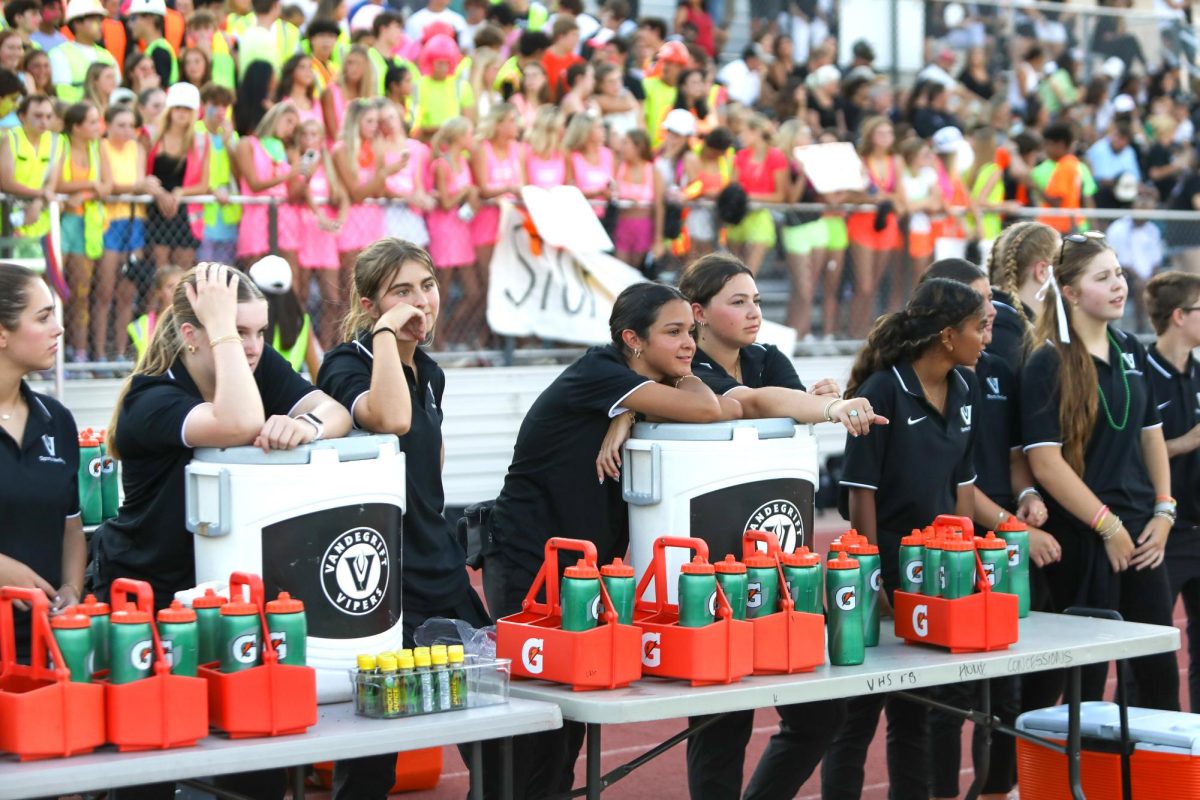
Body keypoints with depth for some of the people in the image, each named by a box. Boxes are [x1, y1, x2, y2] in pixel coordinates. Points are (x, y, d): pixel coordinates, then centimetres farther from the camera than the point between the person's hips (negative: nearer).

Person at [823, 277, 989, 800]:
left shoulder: (966, 390, 6)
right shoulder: (882, 392, -14)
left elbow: (963, 481, 12)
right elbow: (861, 493, -14)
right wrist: (871, 580, -15)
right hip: (887, 566, -7)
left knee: (914, 709, 16)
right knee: (859, 712, 1)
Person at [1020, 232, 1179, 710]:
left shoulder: (1132, 352, 10)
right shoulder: (1048, 364, -10)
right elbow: (1045, 461, -16)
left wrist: (1163, 513, 5)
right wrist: (1109, 527, -14)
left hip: (1139, 534, 6)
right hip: (1082, 538, -6)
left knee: (1159, 671, 8)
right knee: (1087, 677, 1)